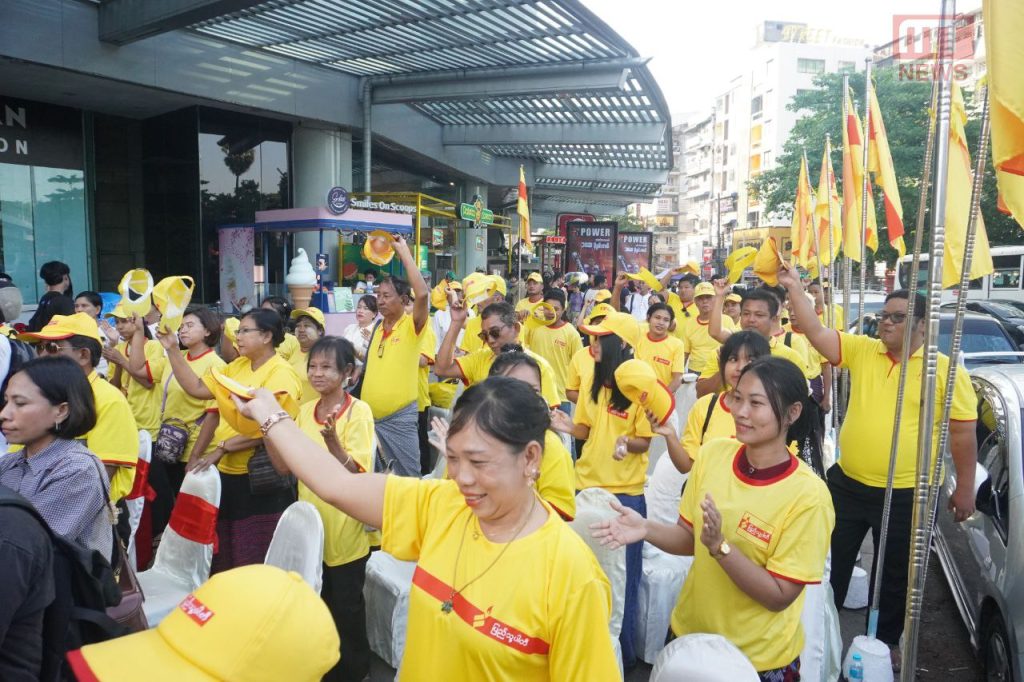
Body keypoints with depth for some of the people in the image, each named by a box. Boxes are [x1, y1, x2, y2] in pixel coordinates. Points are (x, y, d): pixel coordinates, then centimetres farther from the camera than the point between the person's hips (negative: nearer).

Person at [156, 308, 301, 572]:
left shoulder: (281, 374, -15)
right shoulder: (237, 366, 10)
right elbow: (196, 388, 6)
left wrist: (221, 448, -20)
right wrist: (172, 350, 1)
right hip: (226, 473, 8)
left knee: (254, 559, 4)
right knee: (224, 553, 19)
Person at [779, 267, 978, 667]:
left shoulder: (946, 371, -8)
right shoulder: (862, 351, 0)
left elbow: (963, 432, -4)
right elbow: (816, 332, -9)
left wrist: (965, 488, -5)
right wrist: (794, 288, -20)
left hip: (906, 495, -3)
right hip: (847, 484, 3)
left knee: (896, 574, 15)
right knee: (833, 562, 16)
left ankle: (887, 640, 37)